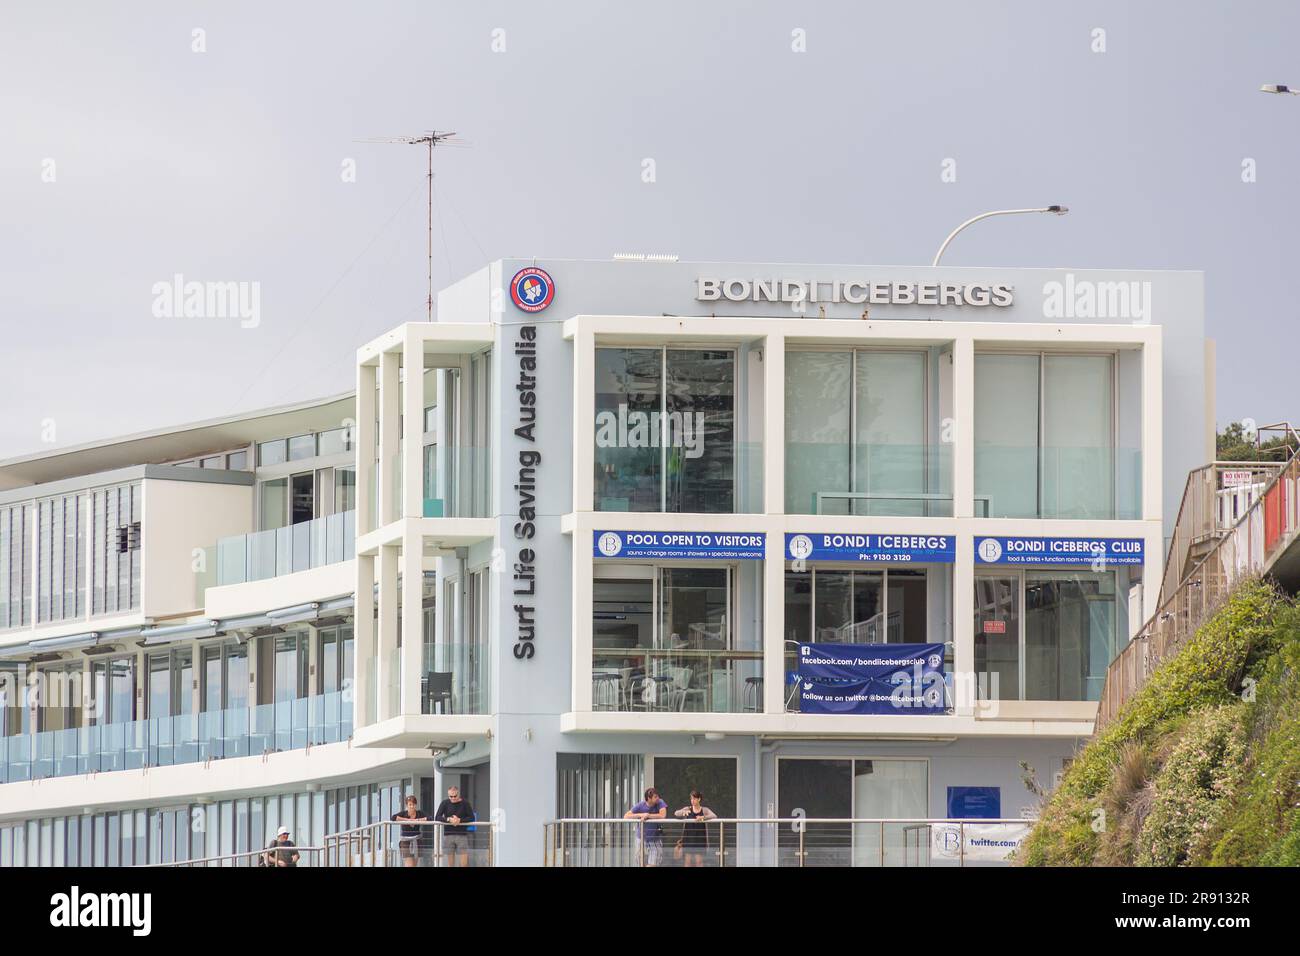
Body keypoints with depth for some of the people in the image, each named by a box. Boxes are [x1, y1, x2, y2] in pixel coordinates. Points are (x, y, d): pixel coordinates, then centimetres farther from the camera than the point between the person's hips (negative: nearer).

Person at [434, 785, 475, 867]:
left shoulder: (465, 803, 1)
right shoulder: (445, 804, 3)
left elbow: (471, 818, -2)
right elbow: (437, 817, -3)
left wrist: (460, 820, -17)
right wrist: (449, 819, -18)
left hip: (462, 835, -1)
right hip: (448, 835, 1)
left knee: (464, 863, -7)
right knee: (450, 863, 4)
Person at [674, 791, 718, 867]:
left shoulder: (704, 810, 0)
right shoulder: (688, 809, 3)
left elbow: (714, 816, -14)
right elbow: (676, 813, -10)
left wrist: (703, 817, -31)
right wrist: (683, 812, -34)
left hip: (700, 840, -1)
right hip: (688, 839, 1)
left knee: (699, 861, 0)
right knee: (687, 861, 2)